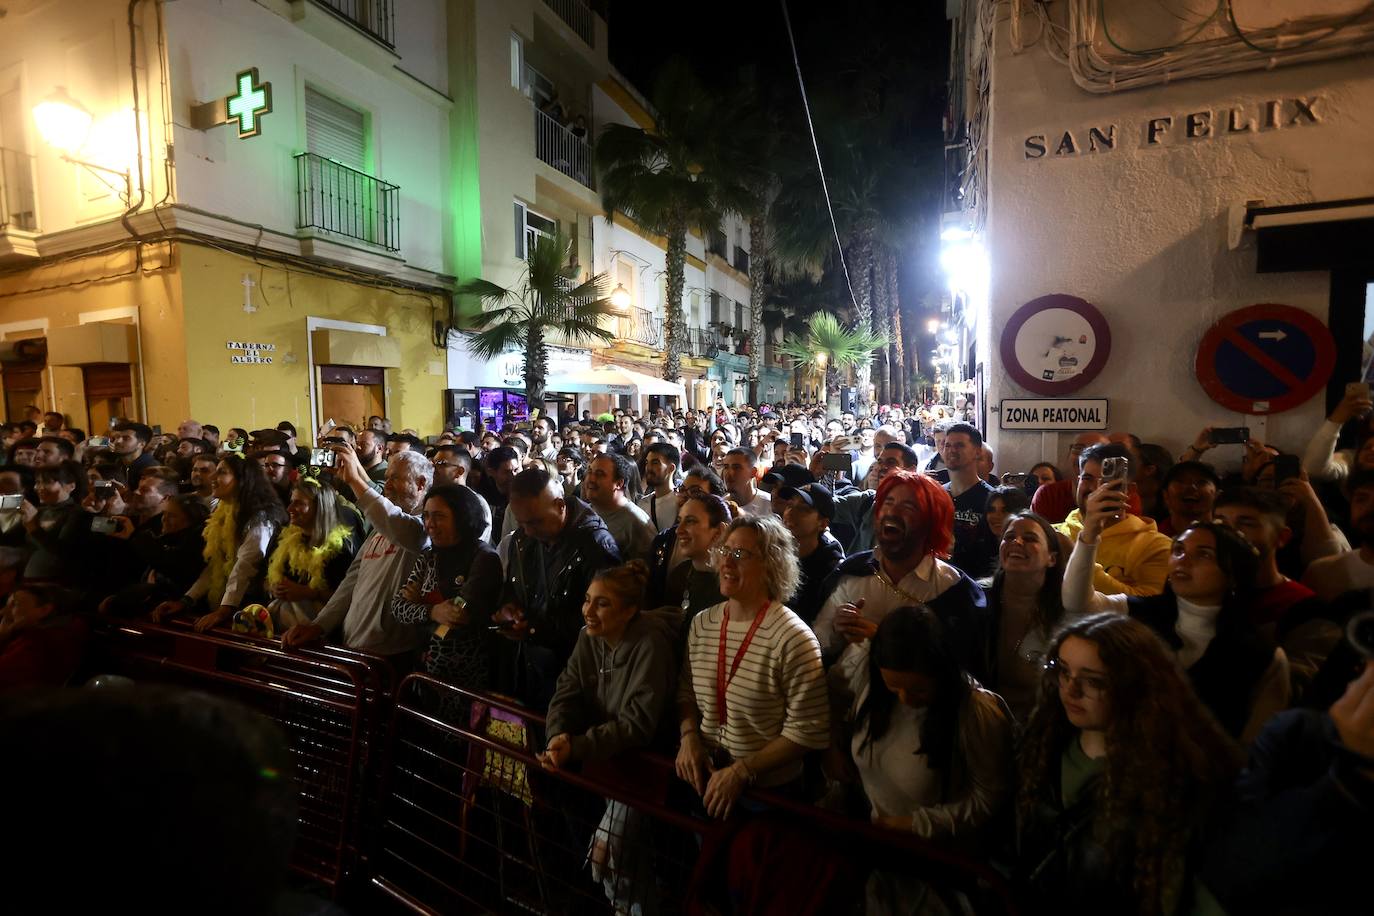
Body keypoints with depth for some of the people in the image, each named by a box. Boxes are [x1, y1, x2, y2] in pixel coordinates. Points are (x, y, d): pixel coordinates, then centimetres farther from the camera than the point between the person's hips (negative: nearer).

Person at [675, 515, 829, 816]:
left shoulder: (793, 639, -18)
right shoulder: (702, 623, 0)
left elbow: (807, 730, -15)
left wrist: (742, 771, -16)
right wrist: (688, 737, -5)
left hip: (769, 790, -4)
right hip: (704, 779, 4)